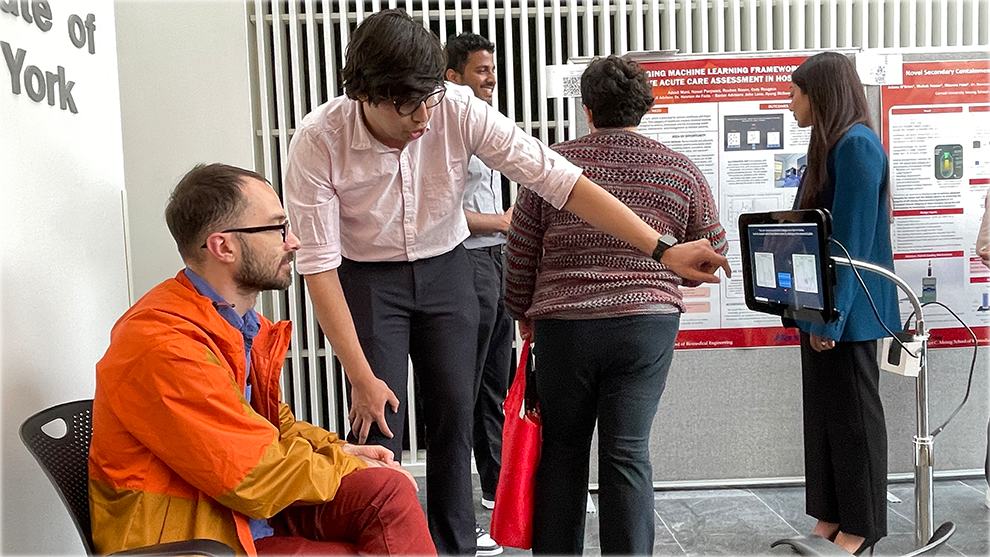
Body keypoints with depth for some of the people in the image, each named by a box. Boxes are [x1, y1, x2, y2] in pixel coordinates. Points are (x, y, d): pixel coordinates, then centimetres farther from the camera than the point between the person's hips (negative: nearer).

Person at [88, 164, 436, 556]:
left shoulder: (239, 322, 5)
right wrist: (346, 465, -8)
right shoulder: (162, 346, -24)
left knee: (389, 491, -10)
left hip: (250, 510, 8)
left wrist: (337, 449, 1)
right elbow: (258, 477, -22)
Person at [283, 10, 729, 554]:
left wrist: (663, 249, -27)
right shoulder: (318, 141, -25)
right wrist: (361, 377, -22)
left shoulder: (460, 111, -22)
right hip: (367, 279, -2)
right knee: (378, 427, -8)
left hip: (445, 269, 2)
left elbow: (560, 178, -23)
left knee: (454, 417, 6)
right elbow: (319, 265, -21)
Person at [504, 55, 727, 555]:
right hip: (647, 326, 0)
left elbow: (520, 255, 4)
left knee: (561, 451, 14)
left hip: (562, 325, 0)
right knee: (627, 454, 3)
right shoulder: (682, 172, 3)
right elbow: (712, 256, 10)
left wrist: (523, 313, 20)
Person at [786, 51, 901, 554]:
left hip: (847, 310, -9)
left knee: (852, 413, 1)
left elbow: (852, 238, -20)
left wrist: (831, 316, -21)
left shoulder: (856, 144, -14)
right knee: (822, 411, 13)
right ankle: (830, 516, 23)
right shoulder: (829, 145, 14)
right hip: (822, 306, 9)